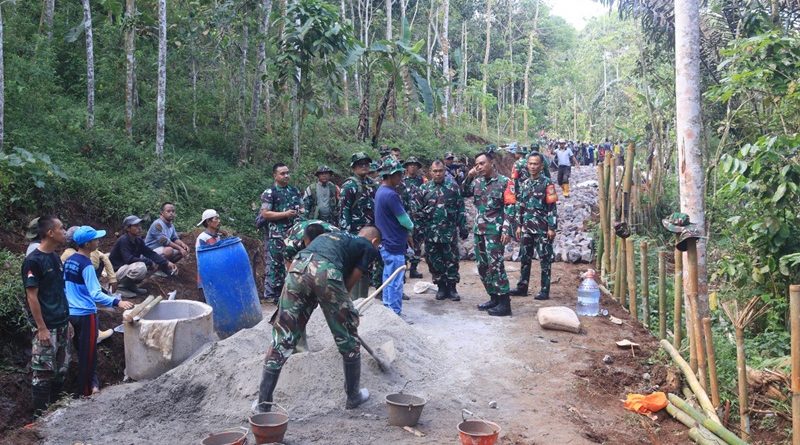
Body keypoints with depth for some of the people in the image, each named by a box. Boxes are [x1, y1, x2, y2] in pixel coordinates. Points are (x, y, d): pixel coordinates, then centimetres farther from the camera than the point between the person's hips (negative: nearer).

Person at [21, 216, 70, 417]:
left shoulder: (55, 257, 9)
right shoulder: (33, 260, -15)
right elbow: (32, 297, -16)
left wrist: (67, 320, 15)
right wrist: (41, 328, -17)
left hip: (61, 324, 8)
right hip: (46, 326, -8)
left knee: (61, 369, 13)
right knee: (43, 372, 0)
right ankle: (41, 414, 11)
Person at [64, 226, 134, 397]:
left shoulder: (69, 261, 7)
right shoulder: (86, 264, -19)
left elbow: (65, 287, 16)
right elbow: (96, 294, -26)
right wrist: (117, 302, -34)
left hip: (71, 313, 8)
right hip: (85, 314, -8)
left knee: (82, 352, 18)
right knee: (87, 355, 3)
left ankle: (91, 383, 28)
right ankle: (84, 391, 12)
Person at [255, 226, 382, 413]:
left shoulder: (335, 234, 39)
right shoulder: (369, 248, 23)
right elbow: (351, 281, 15)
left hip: (298, 266, 5)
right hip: (326, 273, -5)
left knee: (282, 340, 11)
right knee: (348, 339, 16)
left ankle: (263, 404, 15)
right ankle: (354, 396, 30)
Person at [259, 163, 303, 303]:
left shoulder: (294, 190, 14)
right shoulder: (269, 193, -6)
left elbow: (300, 207, 25)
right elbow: (265, 214, -13)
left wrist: (301, 211, 0)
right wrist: (285, 214, -18)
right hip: (275, 235, -6)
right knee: (274, 264, -5)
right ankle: (271, 294, 0)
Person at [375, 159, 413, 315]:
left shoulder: (381, 191, 10)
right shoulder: (391, 195, -21)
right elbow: (404, 220, -16)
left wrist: (406, 233, 10)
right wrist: (411, 228, 5)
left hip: (386, 244, 10)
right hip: (395, 245, -10)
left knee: (389, 279, 17)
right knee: (396, 283, -2)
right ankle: (395, 315, 4)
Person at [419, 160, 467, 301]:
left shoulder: (453, 187, 3)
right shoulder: (425, 188, 6)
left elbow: (460, 209, 3)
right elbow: (419, 211, 7)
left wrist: (463, 228, -1)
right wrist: (419, 229, 2)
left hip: (449, 232, -1)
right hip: (430, 233, 2)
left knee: (452, 260, 3)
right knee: (434, 261, 6)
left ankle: (452, 288, 12)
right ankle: (441, 287, 18)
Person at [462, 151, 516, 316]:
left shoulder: (505, 182, -6)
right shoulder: (477, 181, 11)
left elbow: (510, 208, -10)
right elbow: (463, 193, 20)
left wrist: (507, 230, -17)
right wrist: (469, 177, 6)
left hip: (495, 230, -7)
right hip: (479, 230, 7)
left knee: (495, 265, -11)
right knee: (482, 266, 10)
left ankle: (504, 303, -6)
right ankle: (494, 298, 20)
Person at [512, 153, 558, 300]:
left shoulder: (547, 183, -6)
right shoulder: (524, 184, 12)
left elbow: (552, 206, -10)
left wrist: (552, 227, -14)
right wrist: (519, 225, 12)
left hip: (542, 229, -6)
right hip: (527, 228, 6)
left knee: (545, 260, 0)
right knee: (524, 258, 10)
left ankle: (545, 290, 6)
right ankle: (522, 287, 18)